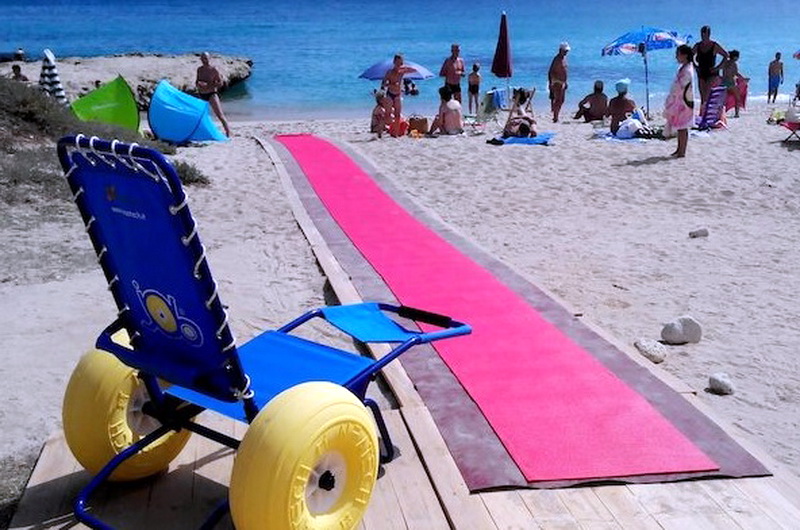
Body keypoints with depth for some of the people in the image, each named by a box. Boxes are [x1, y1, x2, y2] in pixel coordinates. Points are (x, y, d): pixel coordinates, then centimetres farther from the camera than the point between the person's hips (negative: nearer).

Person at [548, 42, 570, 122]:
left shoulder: (564, 58, 13)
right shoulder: (557, 59, -15)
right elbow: (550, 72, -19)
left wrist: (565, 82, 22)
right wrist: (550, 83, -25)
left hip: (562, 82, 9)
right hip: (557, 82, -9)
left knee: (561, 101, 12)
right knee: (558, 100, -12)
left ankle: (555, 116, 21)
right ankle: (555, 117, -10)